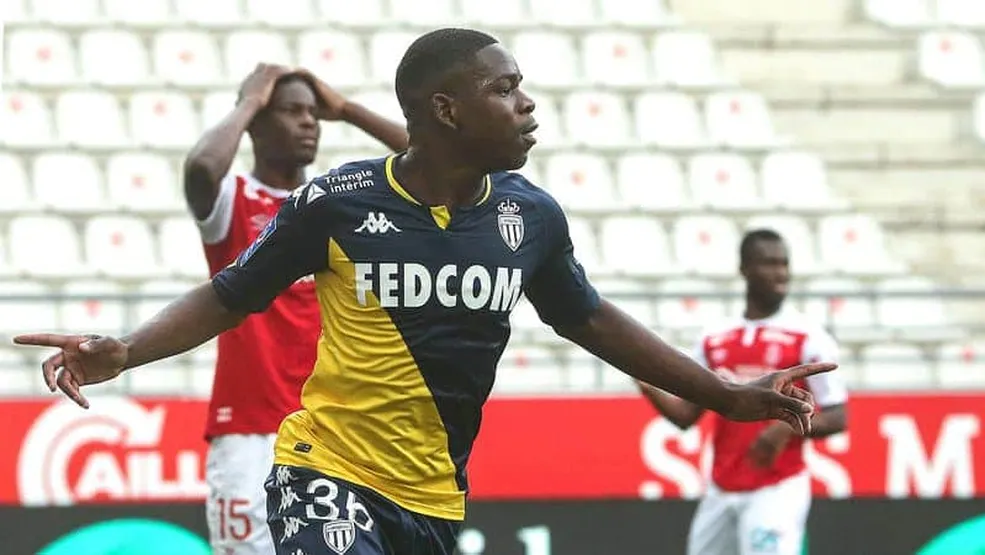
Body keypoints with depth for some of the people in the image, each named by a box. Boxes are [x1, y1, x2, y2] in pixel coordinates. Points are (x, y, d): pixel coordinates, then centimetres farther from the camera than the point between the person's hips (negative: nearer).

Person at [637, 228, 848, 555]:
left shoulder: (808, 339, -4)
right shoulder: (714, 340, 9)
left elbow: (837, 418, -4)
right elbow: (686, 416, 11)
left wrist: (788, 428, -22)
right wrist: (646, 386, -7)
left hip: (777, 490, -6)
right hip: (721, 491, 6)